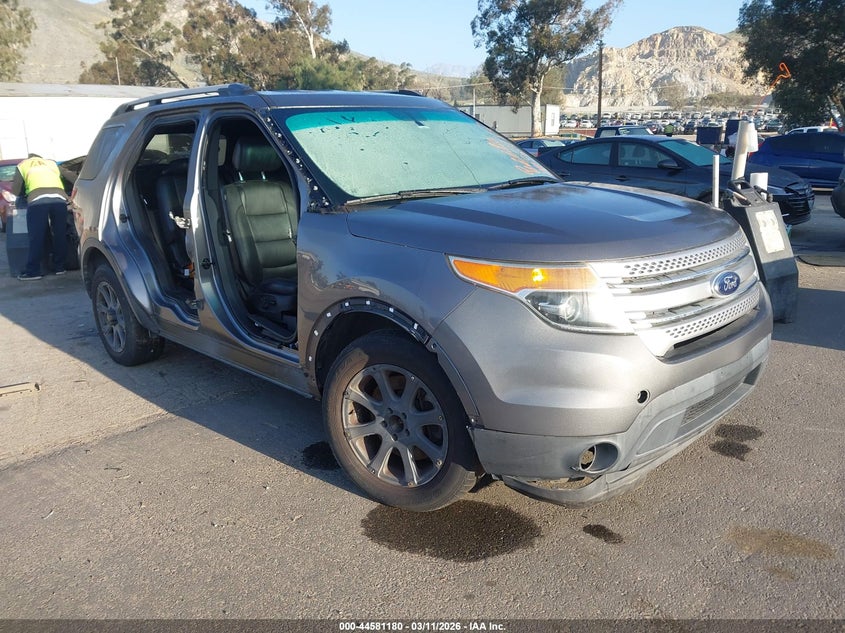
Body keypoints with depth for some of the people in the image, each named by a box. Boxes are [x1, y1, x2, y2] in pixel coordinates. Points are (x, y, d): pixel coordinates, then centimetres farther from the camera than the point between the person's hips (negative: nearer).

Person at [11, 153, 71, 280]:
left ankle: (32, 271, 5)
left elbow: (16, 191, 22)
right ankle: (59, 266, 19)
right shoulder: (51, 163, 35)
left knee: (36, 238, 1)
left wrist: (26, 190, 40)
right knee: (60, 235, 12)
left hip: (38, 200, -2)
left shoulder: (23, 165, 27)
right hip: (59, 198, 2)